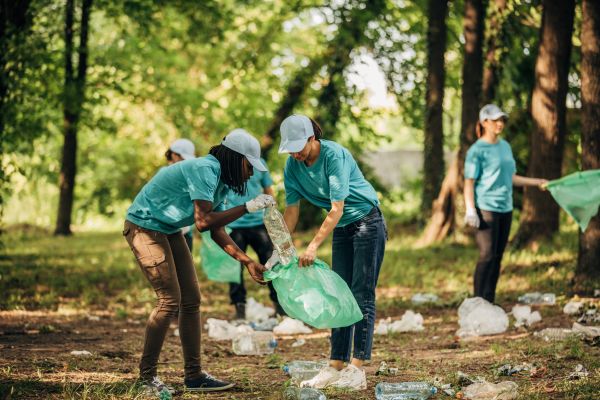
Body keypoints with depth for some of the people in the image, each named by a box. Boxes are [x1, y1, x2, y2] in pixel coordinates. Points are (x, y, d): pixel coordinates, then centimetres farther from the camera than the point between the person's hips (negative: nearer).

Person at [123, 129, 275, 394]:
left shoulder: (220, 180, 6)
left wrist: (248, 262, 5)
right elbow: (203, 222, -33)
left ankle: (193, 375, 12)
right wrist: (248, 208, -28)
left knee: (191, 300, 7)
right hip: (144, 227, -10)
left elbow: (217, 231, 10)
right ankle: (147, 375, -5)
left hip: (168, 231, 10)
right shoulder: (205, 170, -24)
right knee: (170, 300, -14)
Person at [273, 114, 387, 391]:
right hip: (341, 229, 7)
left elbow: (337, 208, -27)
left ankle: (357, 370, -13)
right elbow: (291, 210, 1)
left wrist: (313, 247, -30)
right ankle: (336, 366, 8)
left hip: (367, 223, -7)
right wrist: (280, 249, -6)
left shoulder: (334, 155, -25)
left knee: (362, 295, -10)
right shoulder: (293, 165, -5)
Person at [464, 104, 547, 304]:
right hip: (486, 208, -7)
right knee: (487, 255, -11)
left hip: (505, 208, 7)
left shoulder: (505, 146, 15)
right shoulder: (477, 150, -7)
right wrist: (470, 210, -18)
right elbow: (469, 182, -10)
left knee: (498, 257, 7)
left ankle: (489, 302, 12)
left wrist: (536, 182, 21)